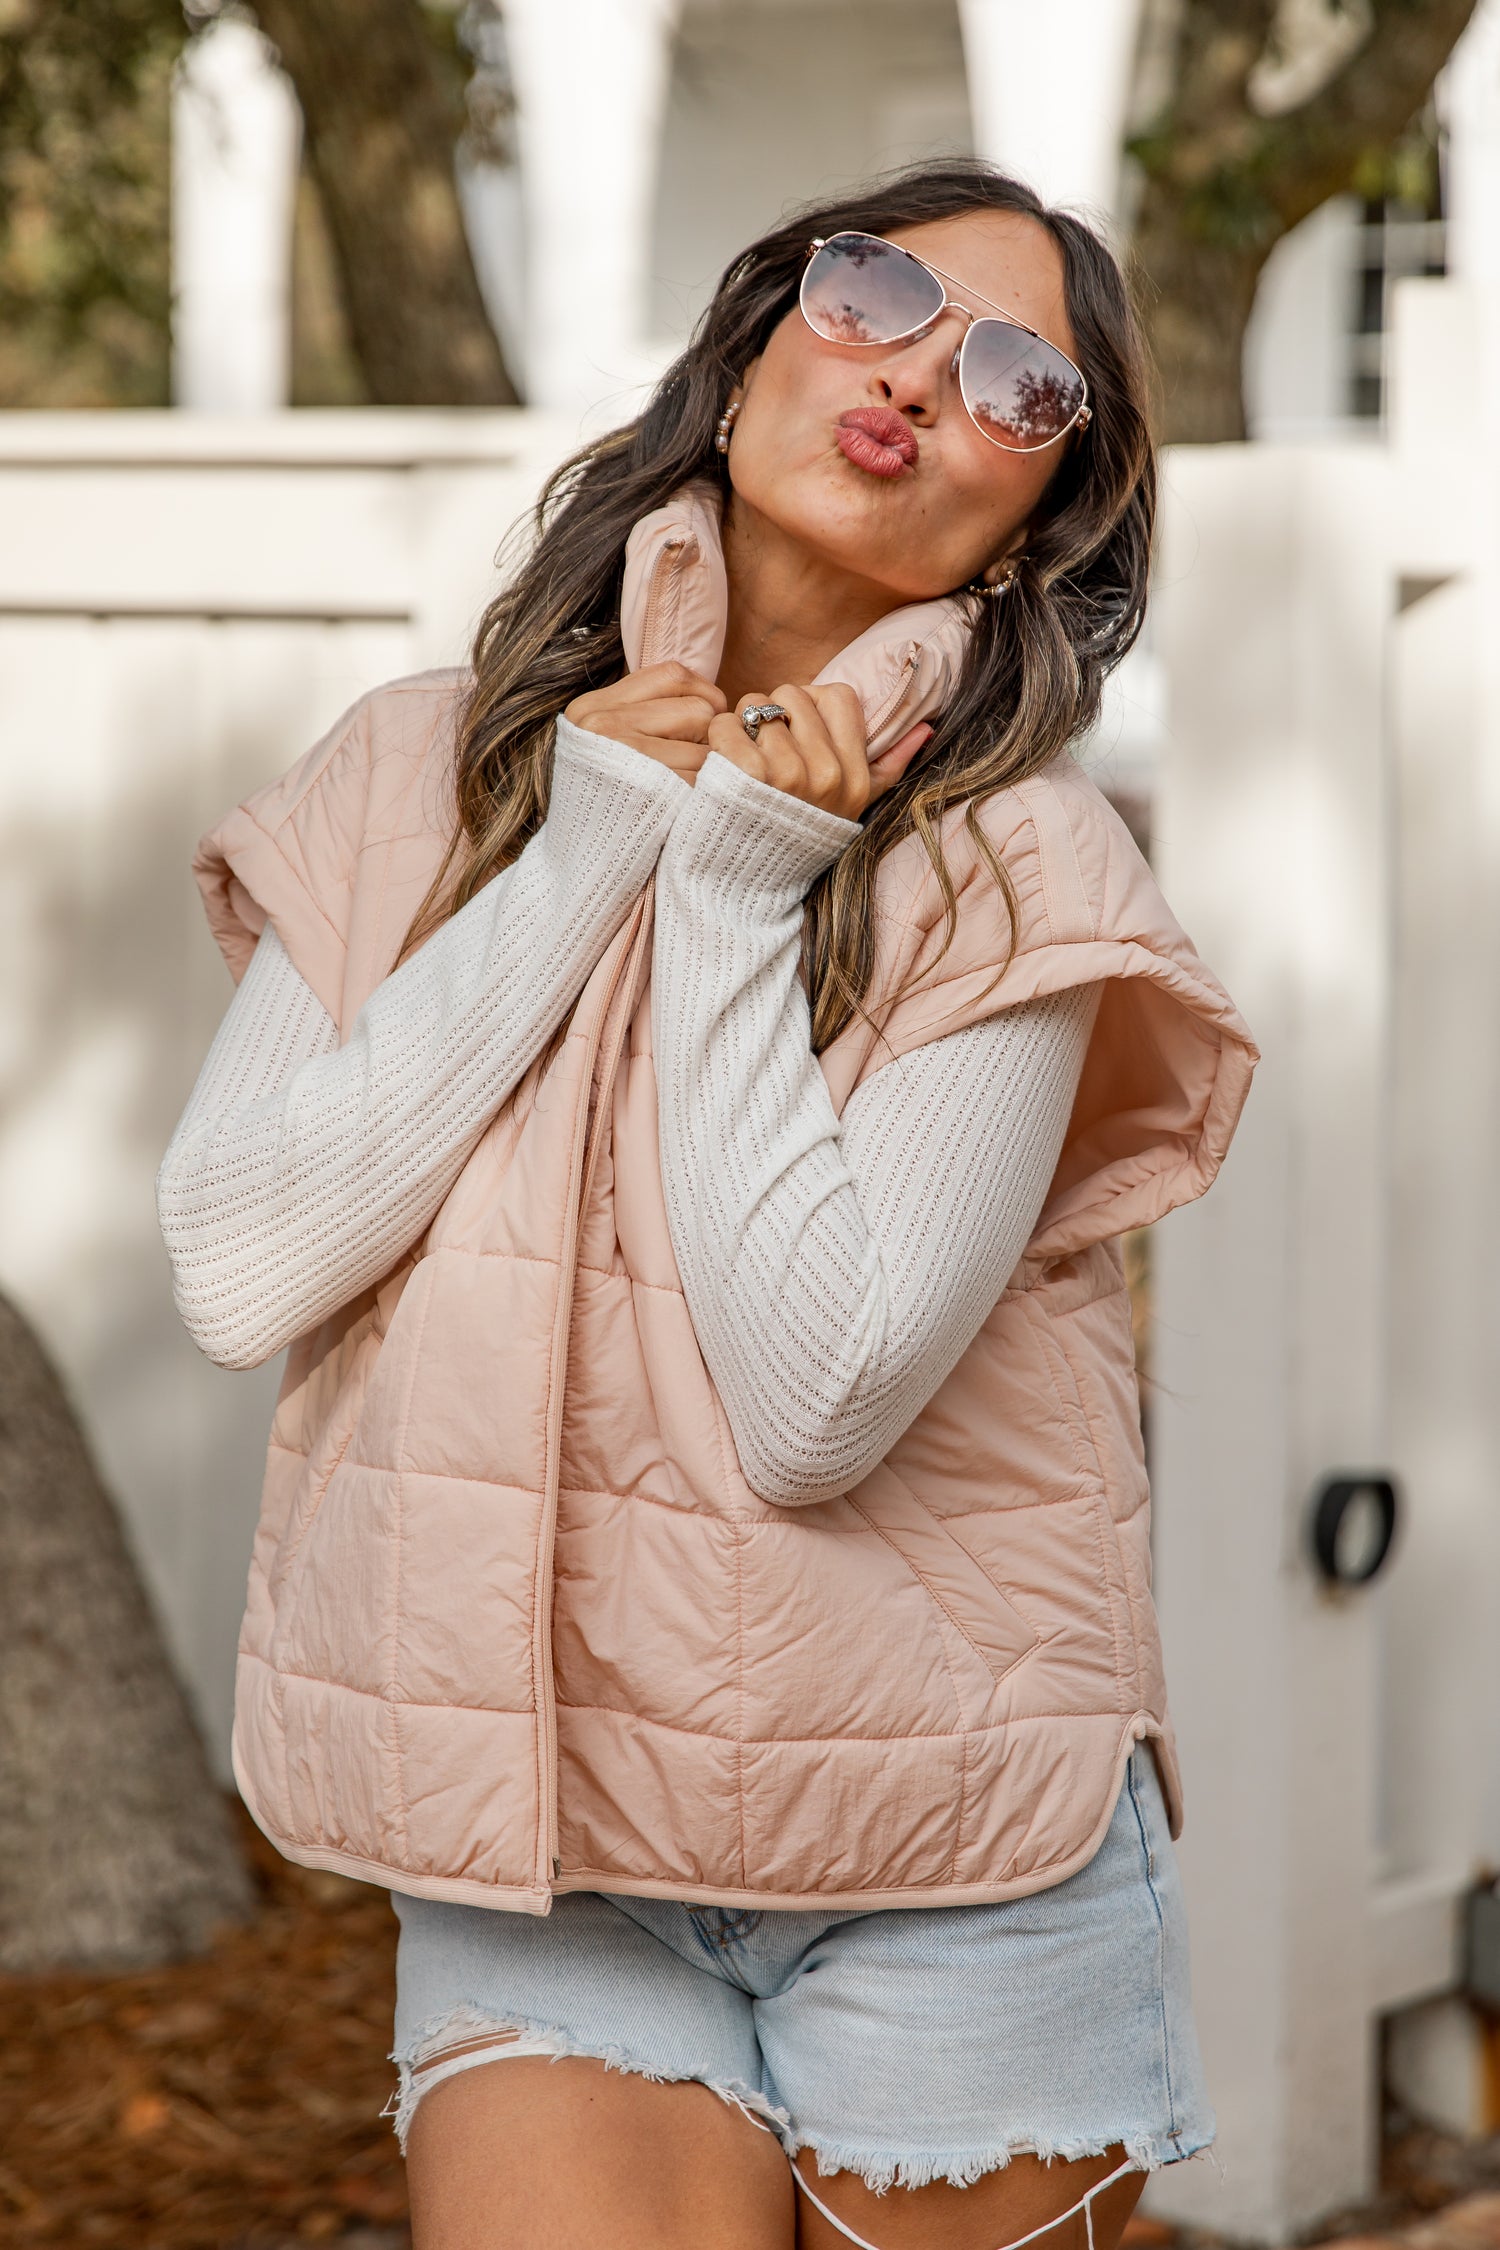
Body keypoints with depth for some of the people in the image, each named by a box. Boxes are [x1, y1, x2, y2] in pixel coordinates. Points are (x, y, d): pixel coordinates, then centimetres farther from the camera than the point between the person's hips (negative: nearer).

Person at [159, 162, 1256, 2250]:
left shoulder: (1012, 872, -7)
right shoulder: (422, 776, 4)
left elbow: (816, 1399, -18)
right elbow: (241, 1268, -9)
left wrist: (738, 895, -14)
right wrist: (586, 853, -8)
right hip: (531, 1855, 1)